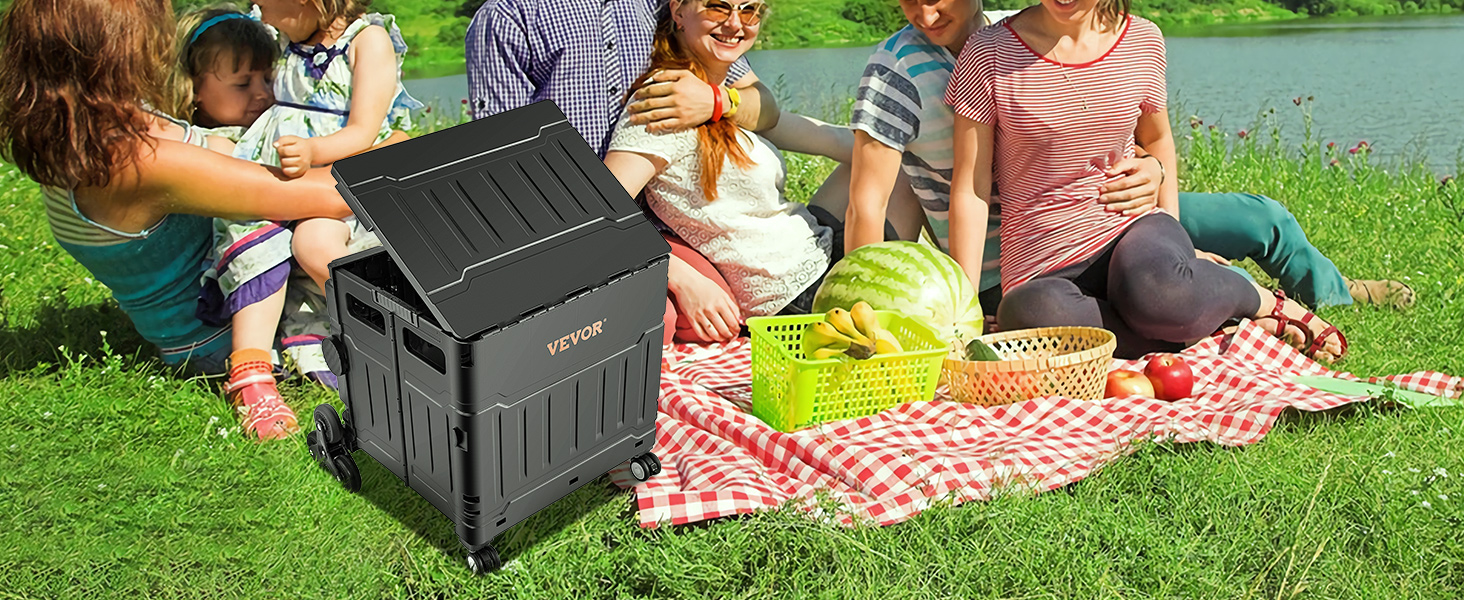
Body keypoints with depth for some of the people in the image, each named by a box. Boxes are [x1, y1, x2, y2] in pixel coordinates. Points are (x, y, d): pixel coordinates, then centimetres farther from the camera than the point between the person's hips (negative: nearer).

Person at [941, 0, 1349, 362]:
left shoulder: (1143, 42, 3)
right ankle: (1191, 329, -17)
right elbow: (971, 188, -6)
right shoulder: (989, 54, -6)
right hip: (1042, 269, -1)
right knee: (1032, 313, -38)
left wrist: (1172, 241, 17)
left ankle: (1266, 304, -5)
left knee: (1155, 287, -36)